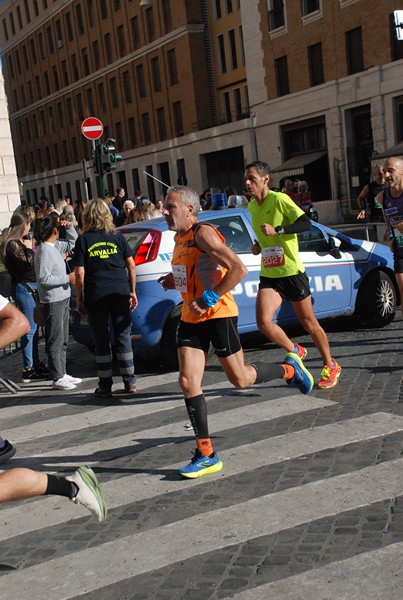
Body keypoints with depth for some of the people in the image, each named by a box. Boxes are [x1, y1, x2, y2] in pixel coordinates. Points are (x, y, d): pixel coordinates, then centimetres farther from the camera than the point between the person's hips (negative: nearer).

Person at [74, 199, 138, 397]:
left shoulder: (83, 240, -2)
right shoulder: (117, 237, 5)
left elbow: (80, 273, -5)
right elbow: (131, 265, 4)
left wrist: (79, 299, 3)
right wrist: (132, 291, 12)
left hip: (95, 296, -2)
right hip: (120, 292, 2)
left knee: (101, 341, 6)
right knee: (123, 337, 10)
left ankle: (105, 386, 10)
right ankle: (129, 382, 13)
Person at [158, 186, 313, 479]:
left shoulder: (204, 233, -16)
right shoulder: (179, 237, 12)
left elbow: (239, 269, -25)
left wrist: (208, 299, -24)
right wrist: (175, 280, 9)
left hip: (218, 314, -8)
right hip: (191, 317, 8)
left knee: (241, 379, 4)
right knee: (188, 383, -3)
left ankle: (289, 368, 32)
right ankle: (207, 455, 3)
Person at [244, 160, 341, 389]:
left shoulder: (280, 199, -11)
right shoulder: (251, 206, 11)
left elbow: (306, 223, -19)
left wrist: (277, 230, -29)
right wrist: (258, 245, 8)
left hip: (292, 272, -5)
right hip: (268, 275, 5)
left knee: (309, 322, 5)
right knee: (264, 322, -15)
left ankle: (331, 366, 24)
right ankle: (295, 351, 11)